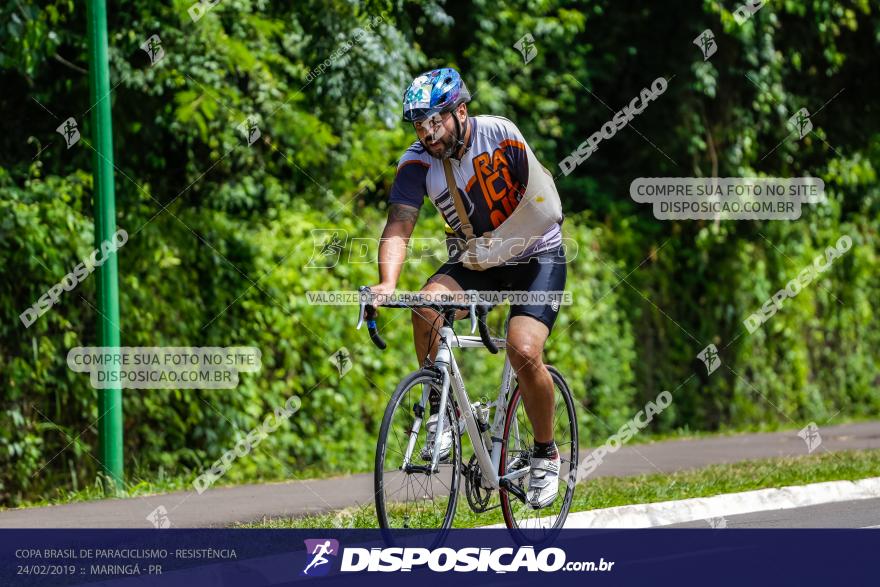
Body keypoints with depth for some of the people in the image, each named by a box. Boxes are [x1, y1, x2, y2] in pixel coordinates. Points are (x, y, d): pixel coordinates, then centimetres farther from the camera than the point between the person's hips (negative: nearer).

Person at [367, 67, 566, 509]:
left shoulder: (498, 134, -21)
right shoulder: (418, 162, -15)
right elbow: (398, 226, -25)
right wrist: (387, 282, -43)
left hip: (536, 255, -3)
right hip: (476, 260, 3)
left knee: (523, 351, -23)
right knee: (427, 305, -27)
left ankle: (545, 453, 0)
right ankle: (442, 414, -10)